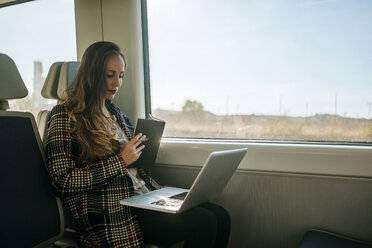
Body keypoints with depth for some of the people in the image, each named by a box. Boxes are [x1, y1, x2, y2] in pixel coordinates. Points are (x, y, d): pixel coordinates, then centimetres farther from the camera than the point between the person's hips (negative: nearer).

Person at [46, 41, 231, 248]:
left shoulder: (116, 112, 19)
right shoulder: (65, 116, -3)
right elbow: (63, 180, -12)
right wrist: (120, 160, -14)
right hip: (111, 211, -7)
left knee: (221, 216, -11)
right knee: (203, 222, -23)